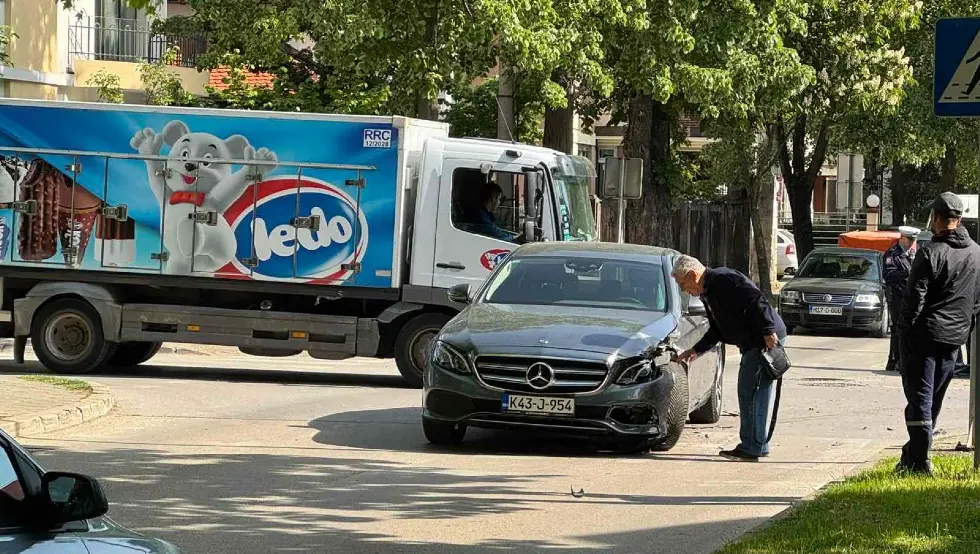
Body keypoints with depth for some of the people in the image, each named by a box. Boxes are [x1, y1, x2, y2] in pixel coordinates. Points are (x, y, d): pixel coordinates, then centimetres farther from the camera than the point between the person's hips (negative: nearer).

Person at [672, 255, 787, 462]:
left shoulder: (724, 279, -14)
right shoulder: (707, 293, 18)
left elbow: (757, 301, -22)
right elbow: (716, 331, 26)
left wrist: (768, 332, -24)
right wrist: (695, 351, 21)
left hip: (767, 339, -11)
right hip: (752, 344, 11)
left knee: (752, 393, -9)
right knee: (747, 393, 13)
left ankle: (752, 448, -7)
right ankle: (754, 446, 18)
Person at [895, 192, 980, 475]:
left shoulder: (930, 252, -14)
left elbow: (915, 298, -15)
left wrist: (904, 331, -6)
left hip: (924, 334, -6)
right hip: (955, 337, 6)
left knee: (920, 398, -2)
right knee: (934, 400, 14)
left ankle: (919, 461, -6)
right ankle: (913, 455, 21)